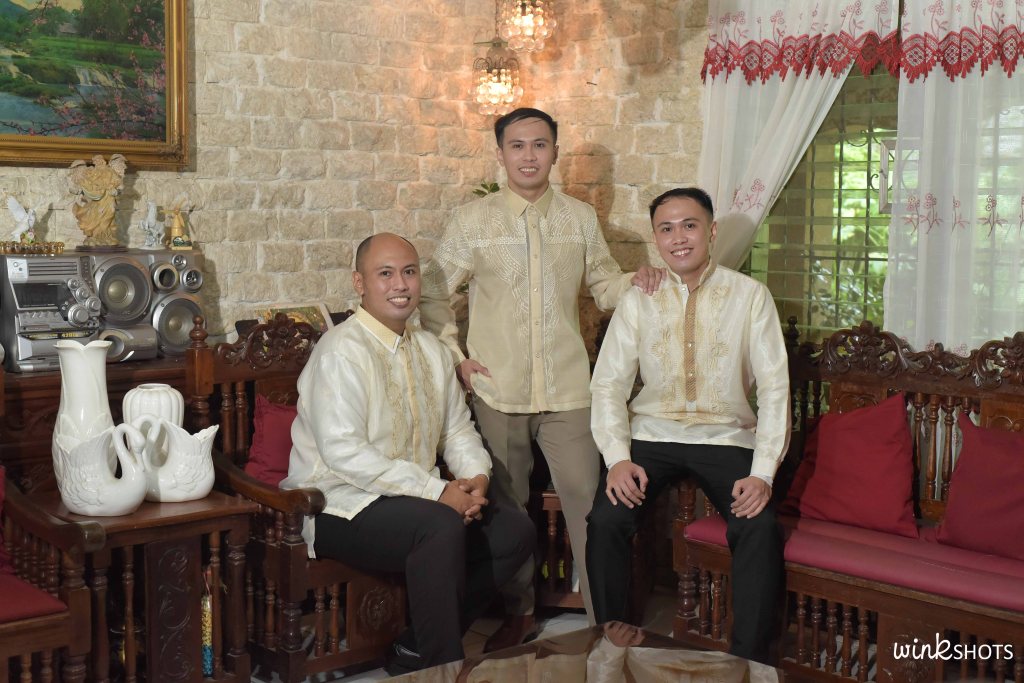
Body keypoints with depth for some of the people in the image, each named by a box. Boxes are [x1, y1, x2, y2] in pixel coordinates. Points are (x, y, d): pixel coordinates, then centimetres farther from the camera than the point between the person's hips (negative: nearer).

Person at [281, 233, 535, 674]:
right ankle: (441, 666, -13)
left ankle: (414, 652, 3)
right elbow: (345, 454, -24)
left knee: (514, 531, -7)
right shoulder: (341, 351, -14)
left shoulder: (431, 350, 12)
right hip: (343, 509, -8)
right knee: (442, 526, -32)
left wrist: (476, 476, -8)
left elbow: (457, 428, 15)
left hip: (419, 499, 8)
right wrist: (437, 492, -24)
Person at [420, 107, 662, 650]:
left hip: (568, 391, 0)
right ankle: (518, 612, 27)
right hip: (497, 392, 0)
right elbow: (433, 293, 7)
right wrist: (454, 357, -1)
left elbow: (604, 286, 15)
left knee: (589, 504, -1)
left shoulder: (581, 219, 7)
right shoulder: (472, 221, 2)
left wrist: (635, 282, -7)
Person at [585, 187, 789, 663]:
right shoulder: (637, 302, 3)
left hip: (726, 439, -1)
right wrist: (618, 458, -17)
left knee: (759, 528, -27)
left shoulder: (750, 296, -1)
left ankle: (748, 661, -11)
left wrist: (762, 472, -16)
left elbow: (773, 387, -5)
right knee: (606, 521, -24)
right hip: (652, 435, 1)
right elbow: (608, 384, -1)